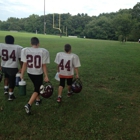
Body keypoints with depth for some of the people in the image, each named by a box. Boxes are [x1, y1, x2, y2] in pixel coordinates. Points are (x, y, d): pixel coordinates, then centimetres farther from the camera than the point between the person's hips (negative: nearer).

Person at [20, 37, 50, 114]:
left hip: (30, 73, 4)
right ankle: (29, 104, -10)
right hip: (38, 74, -4)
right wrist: (46, 76, -6)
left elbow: (25, 64, -7)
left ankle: (38, 100, 42)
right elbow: (44, 65, -13)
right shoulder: (43, 51, -15)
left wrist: (22, 74, 4)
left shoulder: (25, 50, -9)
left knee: (36, 86, 28)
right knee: (37, 90, 7)